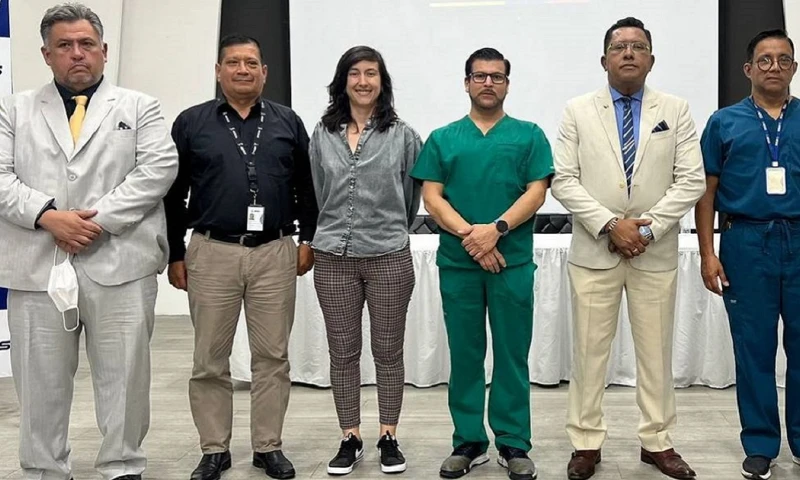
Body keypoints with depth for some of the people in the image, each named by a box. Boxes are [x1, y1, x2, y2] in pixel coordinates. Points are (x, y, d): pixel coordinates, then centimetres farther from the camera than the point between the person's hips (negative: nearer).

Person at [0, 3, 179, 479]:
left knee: (125, 374, 3)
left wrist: (98, 220, -12)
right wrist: (49, 216, -12)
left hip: (119, 262, -1)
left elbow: (158, 169, -4)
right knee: (41, 379, 8)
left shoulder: (140, 108, 10)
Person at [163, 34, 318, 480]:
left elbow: (307, 188, 11)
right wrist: (175, 254, 4)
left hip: (275, 254, 1)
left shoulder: (288, 122, 8)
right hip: (211, 253, 0)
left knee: (273, 357, 6)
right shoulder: (191, 123, 5)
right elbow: (173, 194, 6)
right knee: (210, 360, 6)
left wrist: (308, 239, 6)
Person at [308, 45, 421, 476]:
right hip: (333, 258, 2)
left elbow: (412, 197, 9)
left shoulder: (402, 136, 0)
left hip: (389, 257, -2)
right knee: (343, 352, 8)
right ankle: (349, 439, 19)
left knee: (388, 350, 6)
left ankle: (388, 438, 19)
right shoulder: (322, 135, 5)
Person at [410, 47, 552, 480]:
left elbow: (536, 192, -2)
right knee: (464, 356, 7)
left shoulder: (529, 135, 7)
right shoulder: (442, 139, 10)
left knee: (512, 355, 4)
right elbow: (431, 196, 1)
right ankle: (468, 442, 18)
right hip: (457, 263, 1)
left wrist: (496, 228, -17)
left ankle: (514, 445, 14)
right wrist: (469, 235, -13)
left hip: (513, 262, -1)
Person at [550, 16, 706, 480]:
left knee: (656, 351, 9)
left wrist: (648, 230, -12)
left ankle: (658, 442, 23)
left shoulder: (677, 110, 4)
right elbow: (564, 180, -4)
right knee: (590, 351, 5)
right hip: (594, 251, -1)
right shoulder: (578, 111, 3)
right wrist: (610, 225, -14)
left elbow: (691, 181, -2)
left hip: (657, 252, 1)